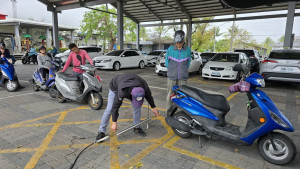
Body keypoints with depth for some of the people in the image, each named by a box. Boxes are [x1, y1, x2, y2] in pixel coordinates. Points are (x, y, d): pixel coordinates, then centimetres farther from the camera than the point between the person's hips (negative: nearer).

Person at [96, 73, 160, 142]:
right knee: (109, 109, -11)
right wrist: (114, 123, -26)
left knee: (137, 107, -6)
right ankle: (101, 132, 2)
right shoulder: (122, 92, -45)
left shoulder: (144, 86, -32)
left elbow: (149, 96, -10)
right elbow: (116, 107, -34)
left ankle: (137, 128, 12)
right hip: (115, 87, -4)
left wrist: (153, 107, 4)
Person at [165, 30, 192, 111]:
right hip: (171, 77, 0)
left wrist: (183, 71, 13)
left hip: (183, 78, 1)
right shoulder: (170, 49, 0)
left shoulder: (188, 50, 2)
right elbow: (167, 62, 10)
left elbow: (188, 63, 14)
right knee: (170, 95, 5)